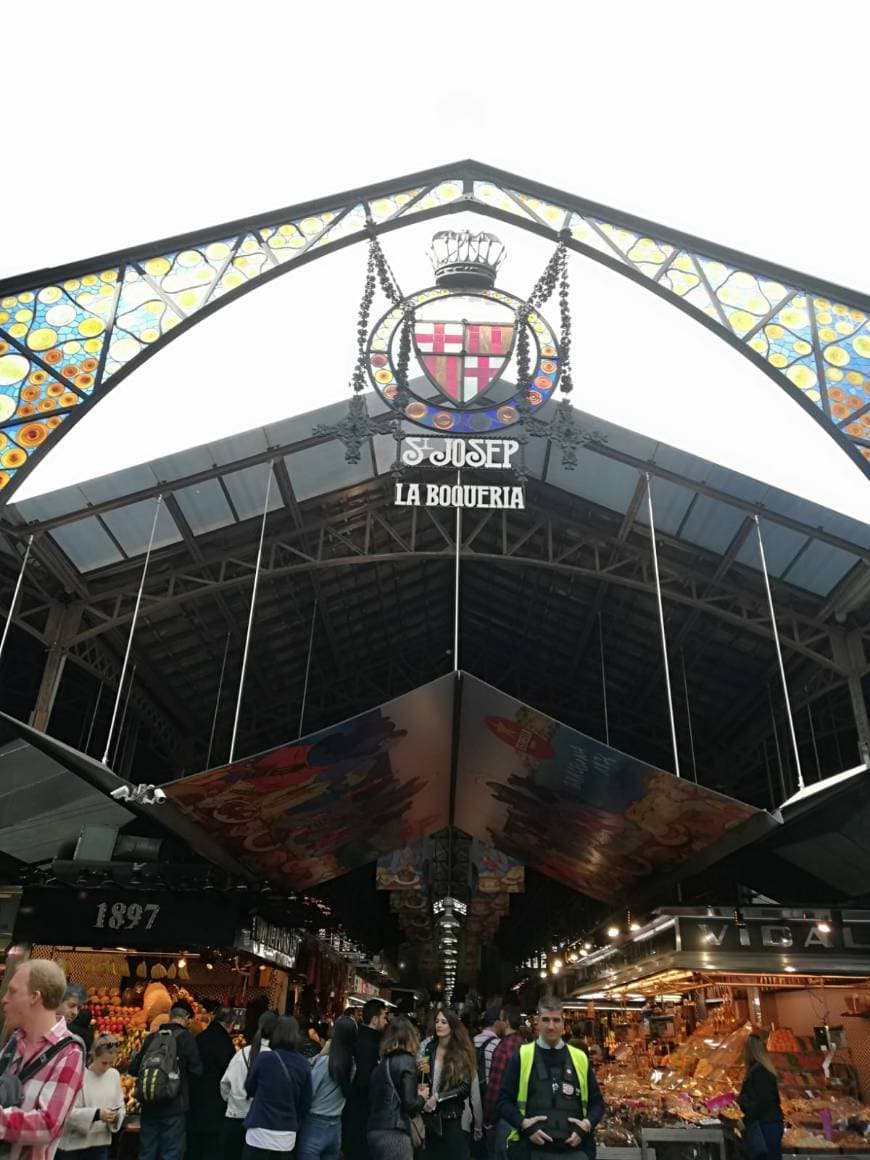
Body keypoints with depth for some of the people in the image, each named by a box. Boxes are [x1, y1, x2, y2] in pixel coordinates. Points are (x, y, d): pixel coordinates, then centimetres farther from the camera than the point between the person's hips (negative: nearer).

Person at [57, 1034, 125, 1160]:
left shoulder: (114, 1075, 1)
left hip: (101, 1143, 4)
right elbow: (68, 1111, -19)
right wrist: (97, 1114, -28)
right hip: (74, 1144, -4)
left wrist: (116, 1116, -15)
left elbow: (120, 1107, 7)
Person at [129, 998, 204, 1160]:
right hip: (174, 1106, -5)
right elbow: (197, 1071, -11)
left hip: (149, 1104, 5)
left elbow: (133, 1069, 10)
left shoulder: (152, 1037, 5)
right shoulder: (186, 1037, -9)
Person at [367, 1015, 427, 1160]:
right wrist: (422, 1097, 6)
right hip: (394, 1134, -7)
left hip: (375, 1132, 8)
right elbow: (409, 1105, -14)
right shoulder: (407, 1061, -8)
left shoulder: (383, 1062, 13)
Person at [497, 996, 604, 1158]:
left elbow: (597, 1102, 14)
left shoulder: (580, 1058, 8)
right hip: (532, 1149, -2)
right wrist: (523, 1124, -14)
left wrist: (587, 1124, -4)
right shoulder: (522, 1056, 0)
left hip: (575, 1149, 2)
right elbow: (503, 1101, 1)